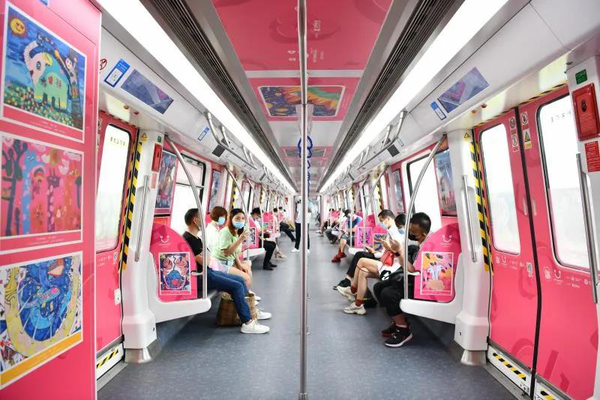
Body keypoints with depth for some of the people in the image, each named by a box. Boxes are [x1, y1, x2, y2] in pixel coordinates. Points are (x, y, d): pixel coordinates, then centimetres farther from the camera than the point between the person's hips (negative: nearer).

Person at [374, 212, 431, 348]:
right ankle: (398, 321, 16)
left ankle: (404, 330, -4)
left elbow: (413, 270, -29)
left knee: (388, 294, -27)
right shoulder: (420, 245, 2)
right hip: (409, 278, 10)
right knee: (378, 287, 7)